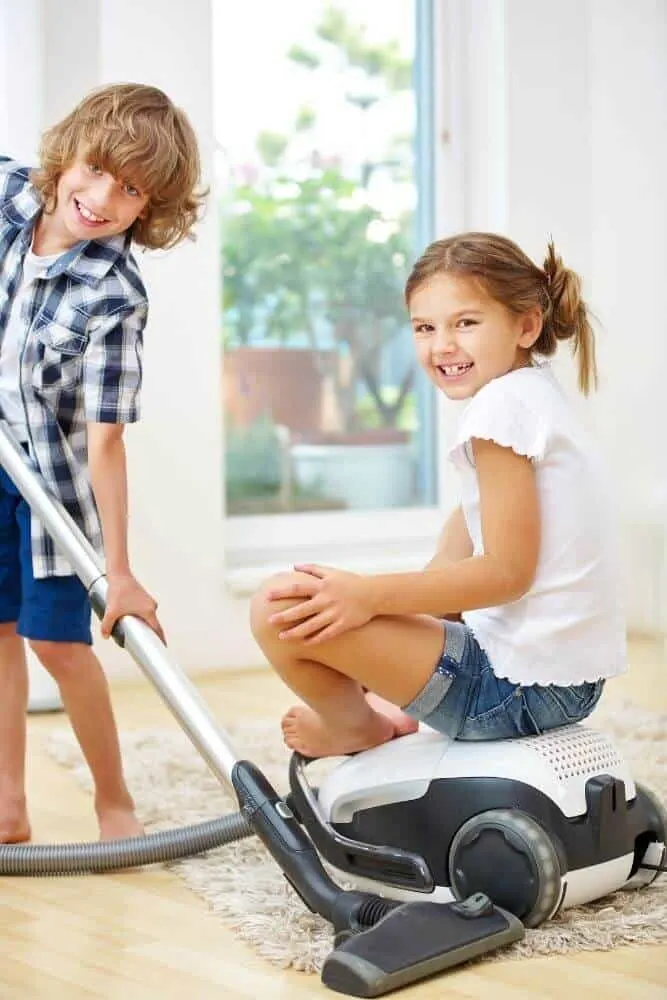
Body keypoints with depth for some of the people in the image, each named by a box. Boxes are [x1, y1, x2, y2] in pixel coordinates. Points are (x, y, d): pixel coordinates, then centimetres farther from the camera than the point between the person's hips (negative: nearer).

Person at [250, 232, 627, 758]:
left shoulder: (502, 404, -15)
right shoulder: (537, 389, 13)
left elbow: (508, 572, -20)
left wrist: (371, 595, -25)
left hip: (520, 689, -11)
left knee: (281, 607, -17)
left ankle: (355, 726, 10)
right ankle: (396, 712, 24)